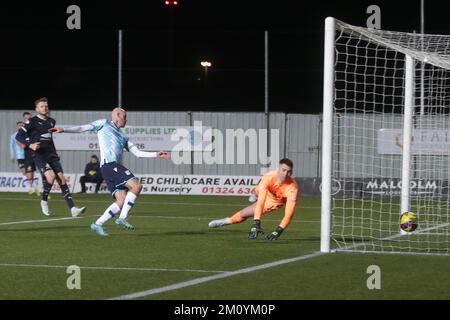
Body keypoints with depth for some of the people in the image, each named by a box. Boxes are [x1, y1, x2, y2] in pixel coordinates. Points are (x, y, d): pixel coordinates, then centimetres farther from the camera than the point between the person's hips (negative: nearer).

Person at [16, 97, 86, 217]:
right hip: (39, 155, -6)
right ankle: (44, 201, -1)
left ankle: (72, 208, -13)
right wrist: (30, 145, -19)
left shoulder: (51, 121, 15)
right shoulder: (32, 121, -2)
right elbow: (18, 136, -5)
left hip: (51, 155, 6)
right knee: (51, 176, -26)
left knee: (61, 178, -7)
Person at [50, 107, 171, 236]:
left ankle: (98, 224, 0)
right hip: (109, 164, -8)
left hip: (116, 167, 8)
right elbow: (83, 128, 7)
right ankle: (123, 218, -17)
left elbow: (137, 152, 28)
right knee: (136, 186, -19)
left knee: (122, 201, -4)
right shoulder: (104, 124, 14)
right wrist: (64, 129, -5)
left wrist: (156, 154, 21)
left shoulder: (123, 137, 32)